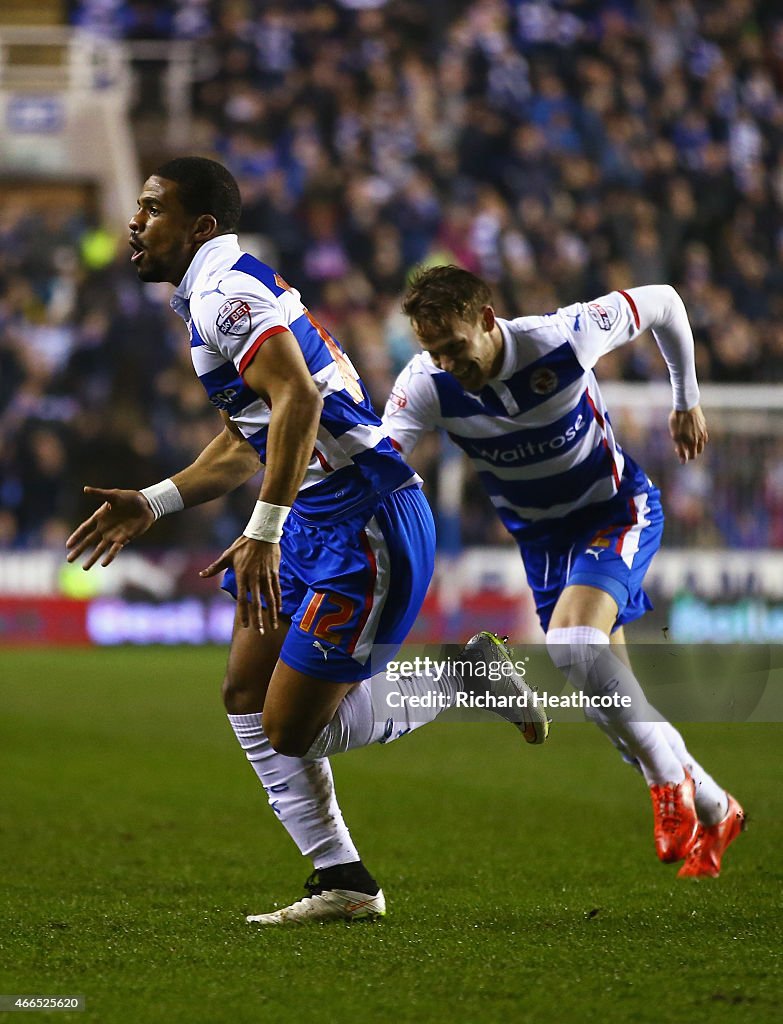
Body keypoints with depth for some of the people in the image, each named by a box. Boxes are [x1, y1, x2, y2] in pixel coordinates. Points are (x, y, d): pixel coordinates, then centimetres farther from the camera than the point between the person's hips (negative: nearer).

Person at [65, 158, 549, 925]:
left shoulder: (224, 294, -15)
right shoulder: (217, 294, 18)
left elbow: (297, 398, -31)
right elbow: (246, 442, 28)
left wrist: (263, 531, -34)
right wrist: (151, 504, 25)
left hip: (364, 524, -11)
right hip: (317, 523, 11)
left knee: (291, 731, -8)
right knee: (247, 698, 11)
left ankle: (472, 677, 6)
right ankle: (341, 882, 15)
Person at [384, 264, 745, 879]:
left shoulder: (565, 337, -28)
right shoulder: (426, 385, -22)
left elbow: (663, 302, -10)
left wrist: (687, 401, 3)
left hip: (618, 511, -4)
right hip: (541, 538, 4)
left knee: (574, 643, -30)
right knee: (608, 702, 4)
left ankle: (671, 781, -13)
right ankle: (713, 812, 24)